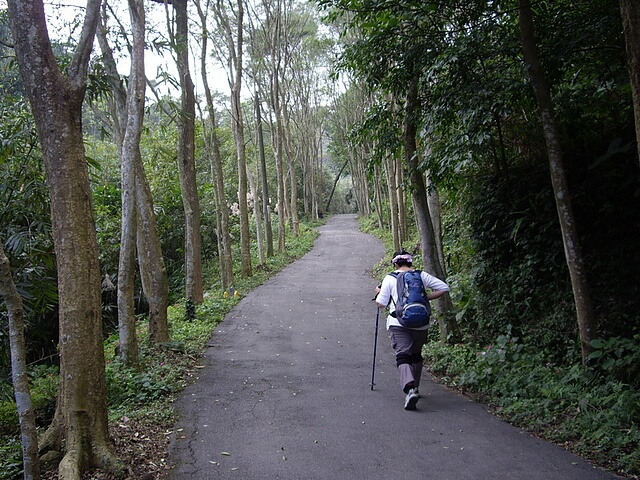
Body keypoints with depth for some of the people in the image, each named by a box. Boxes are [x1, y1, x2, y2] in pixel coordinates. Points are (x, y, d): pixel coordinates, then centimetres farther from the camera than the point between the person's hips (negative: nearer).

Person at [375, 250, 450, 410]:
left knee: (403, 356, -7)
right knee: (416, 355, 22)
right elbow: (444, 288, 6)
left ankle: (410, 389, -30)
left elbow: (381, 304, 2)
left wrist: (379, 292, 22)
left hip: (398, 324, -3)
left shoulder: (389, 278, 3)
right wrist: (426, 297, 13)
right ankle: (415, 388, 30)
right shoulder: (422, 275, 10)